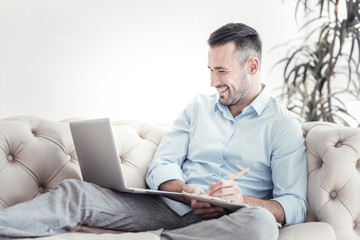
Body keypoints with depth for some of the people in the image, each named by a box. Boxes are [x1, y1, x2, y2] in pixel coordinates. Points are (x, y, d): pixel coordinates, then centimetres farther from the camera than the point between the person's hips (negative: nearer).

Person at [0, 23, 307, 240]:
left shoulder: (284, 125, 5)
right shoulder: (198, 107, 18)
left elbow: (295, 206, -1)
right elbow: (161, 166, 10)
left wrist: (244, 199, -21)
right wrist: (188, 194, -12)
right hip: (173, 207, 4)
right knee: (75, 191, -16)